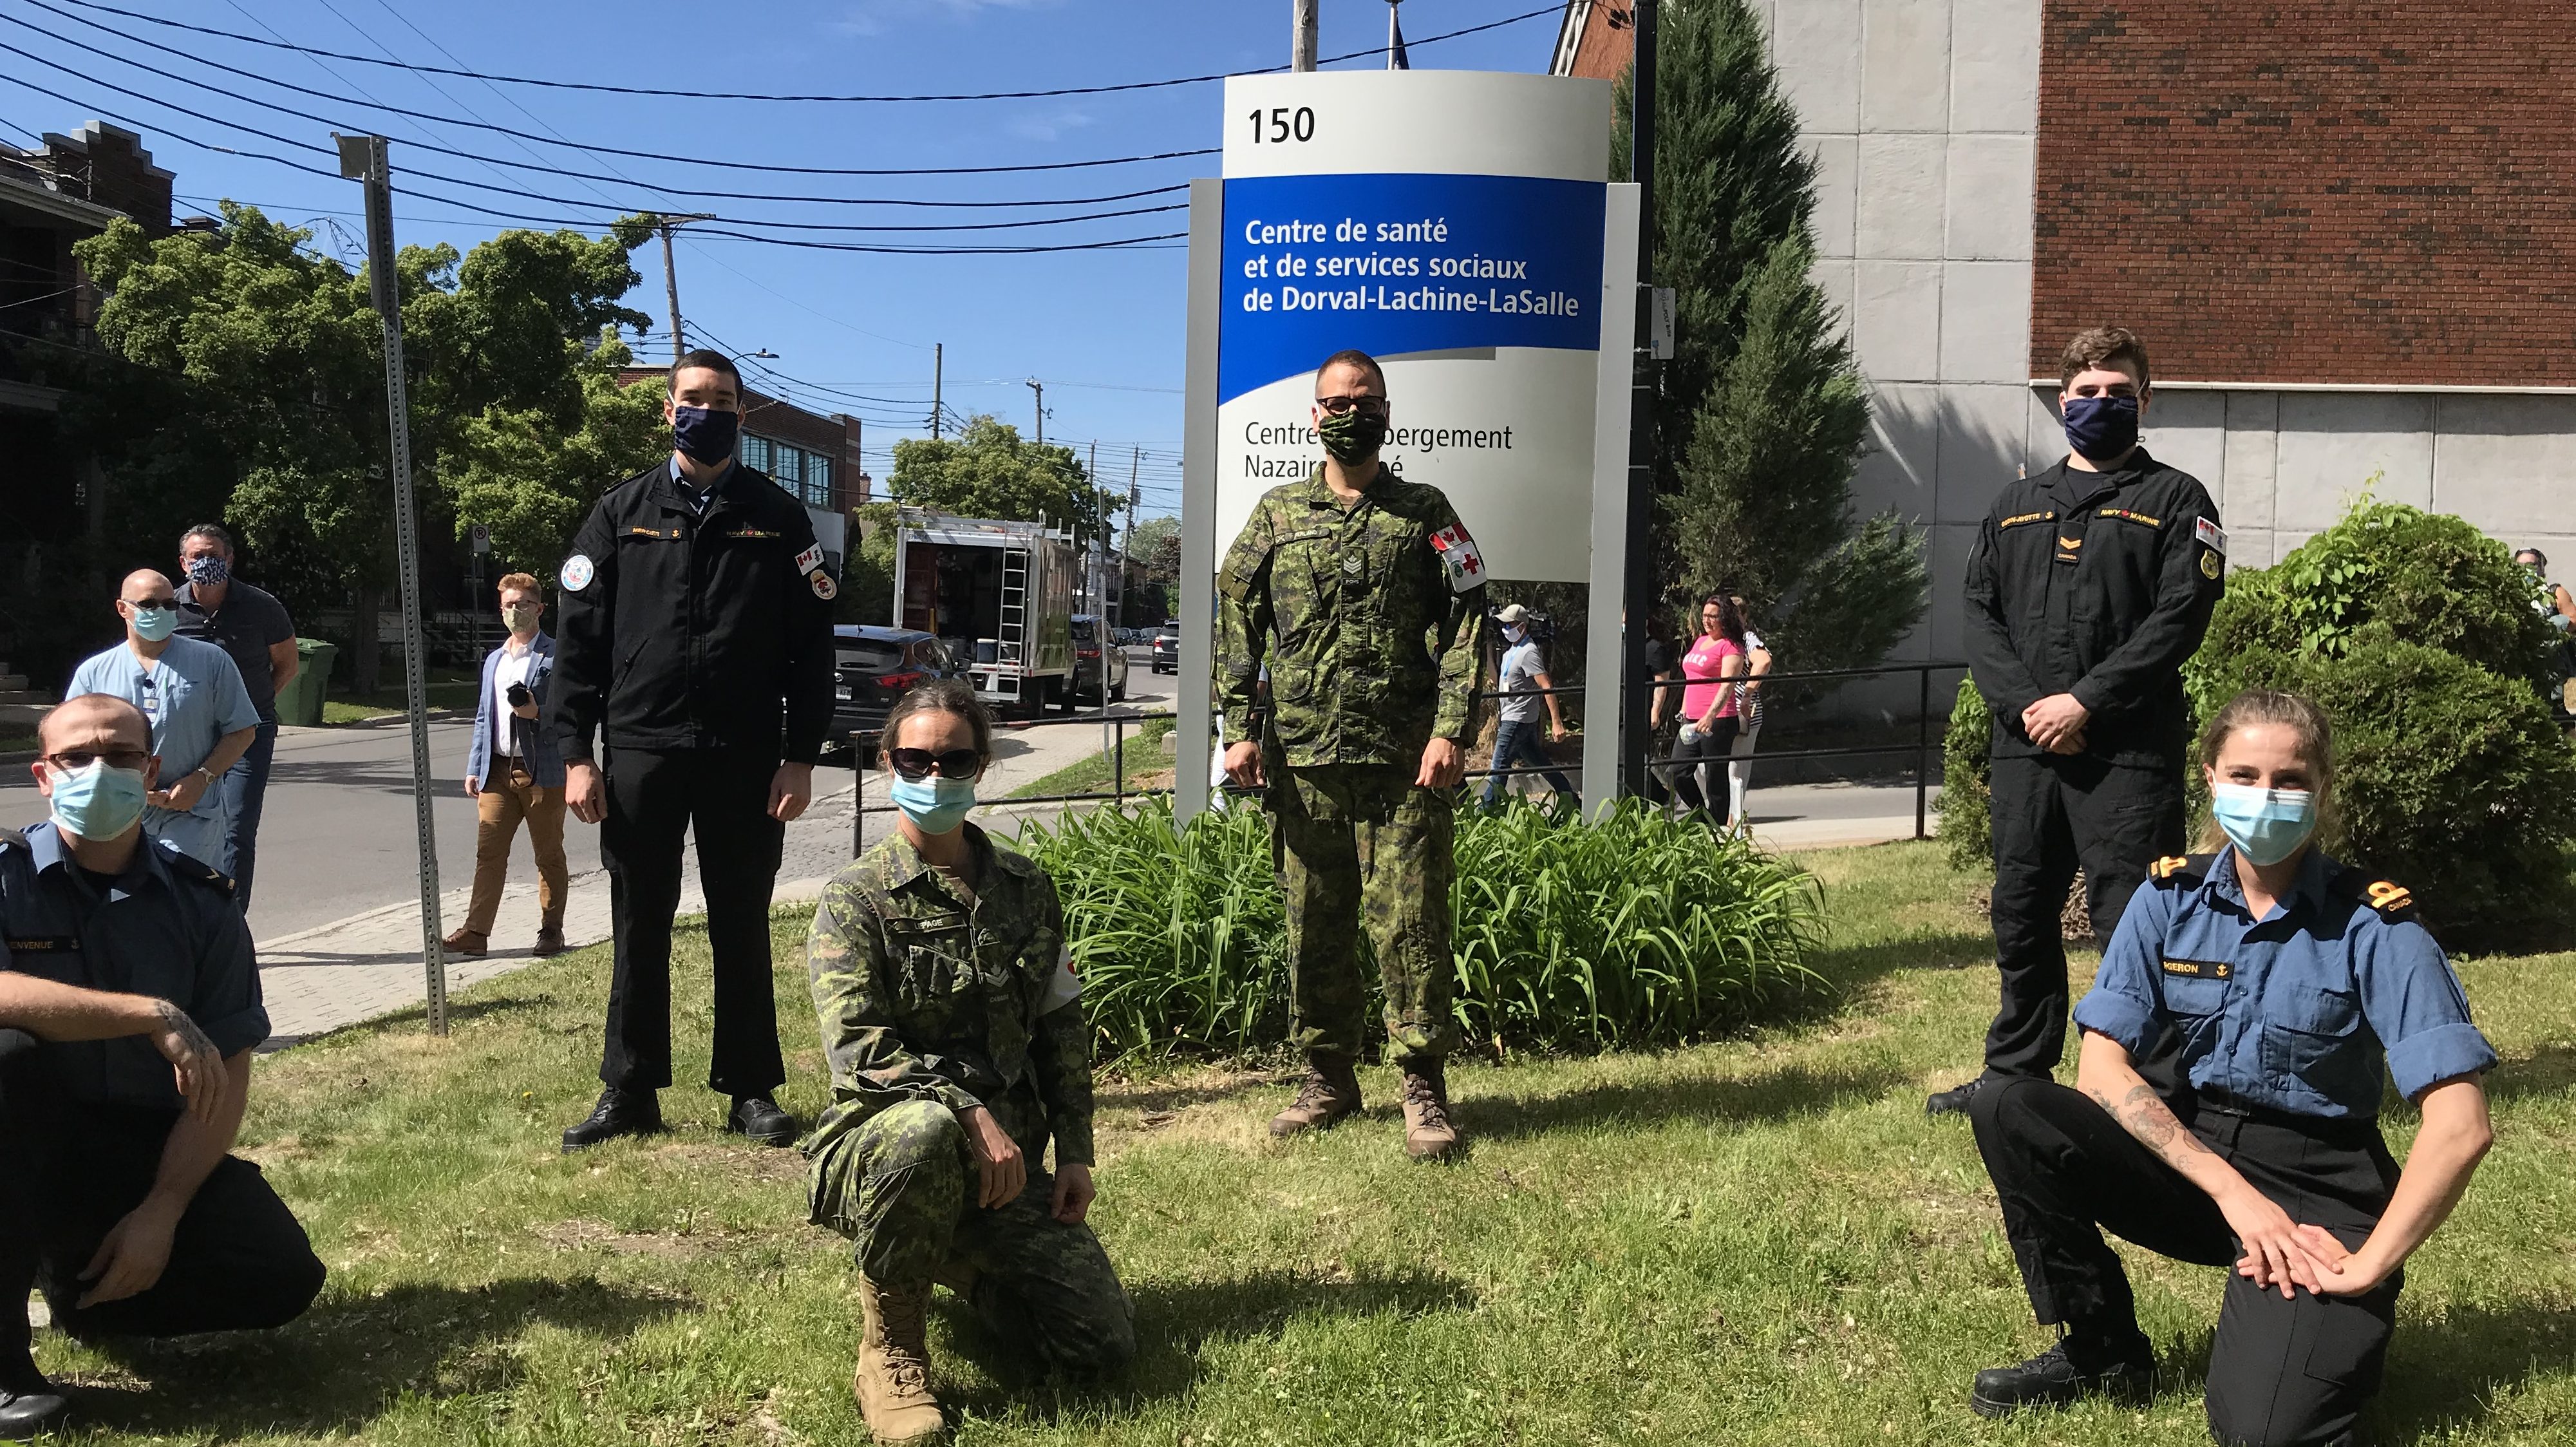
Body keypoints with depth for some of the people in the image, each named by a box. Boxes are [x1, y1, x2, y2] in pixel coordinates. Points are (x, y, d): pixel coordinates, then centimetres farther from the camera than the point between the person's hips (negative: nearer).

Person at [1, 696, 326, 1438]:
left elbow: (227, 1075, -4)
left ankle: (83, 1276, 14)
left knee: (282, 1279, -16)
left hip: (149, 1147, 3)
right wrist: (154, 1015, -33)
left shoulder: (201, 903, -1)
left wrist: (161, 1213, -14)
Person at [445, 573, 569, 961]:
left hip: (542, 771, -5)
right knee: (488, 852, 0)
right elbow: (483, 718, 21)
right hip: (498, 770, 5)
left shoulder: (556, 656, -2)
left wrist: (538, 713, -21)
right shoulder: (493, 660, 19)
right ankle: (476, 931, 0)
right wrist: (474, 767, 14)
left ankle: (551, 931, 12)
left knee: (549, 856, 4)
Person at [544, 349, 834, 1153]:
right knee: (639, 930, 9)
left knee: (742, 931, 8)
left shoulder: (778, 518, 5)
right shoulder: (622, 513, 7)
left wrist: (801, 756, -4)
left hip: (746, 759, -1)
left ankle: (750, 1091, 18)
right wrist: (575, 754, -3)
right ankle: (628, 1093, 20)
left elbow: (811, 647, 3)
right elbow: (580, 638, 4)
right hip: (639, 754, 1)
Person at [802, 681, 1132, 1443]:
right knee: (924, 1129, -42)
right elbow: (859, 1049, -17)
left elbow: (1063, 1029, 14)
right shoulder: (856, 897, -5)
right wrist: (972, 1114, -26)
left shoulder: (1025, 890, 10)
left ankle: (965, 1265, 24)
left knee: (1104, 1344, -8)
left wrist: (1075, 1153, 6)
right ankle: (890, 1346, -16)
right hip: (880, 1145, -4)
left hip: (1007, 1160, 5)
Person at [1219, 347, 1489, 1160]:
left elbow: (1466, 625, 0)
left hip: (1403, 760, -2)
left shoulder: (1425, 515, 7)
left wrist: (1449, 732, -10)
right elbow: (1236, 625, 11)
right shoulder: (1277, 514, 12)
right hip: (1301, 757, 3)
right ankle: (1328, 1079, 21)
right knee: (1314, 925, 9)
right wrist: (1241, 729, 1)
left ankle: (1424, 1088, 6)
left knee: (1410, 924, -4)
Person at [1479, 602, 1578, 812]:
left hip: (1518, 721, -10)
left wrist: (1556, 723, -29)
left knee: (1499, 767, -6)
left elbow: (1547, 687, -23)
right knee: (1540, 762, 14)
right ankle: (1572, 801, 20)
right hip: (1511, 718, 10)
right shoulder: (1512, 650, 12)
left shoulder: (1528, 653, -18)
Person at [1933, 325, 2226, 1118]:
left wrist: (2085, 701, -15)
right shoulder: (2016, 505, 18)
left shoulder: (2175, 501, 5)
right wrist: (2024, 704, -7)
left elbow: (2179, 617, -7)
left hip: (2129, 751, -5)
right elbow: (1981, 614, 9)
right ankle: (2015, 1069, 25)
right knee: (2021, 918, 12)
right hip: (2024, 748, 5)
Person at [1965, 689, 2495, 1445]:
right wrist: (2231, 1190, -21)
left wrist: (2365, 1270, -22)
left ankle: (2344, 1329, 9)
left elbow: (2459, 1125, -19)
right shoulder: (2170, 898, -4)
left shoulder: (2373, 927, -13)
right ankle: (2102, 1351, -3)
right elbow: (2101, 1070, -11)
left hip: (2316, 1188, -3)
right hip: (2189, 1153, 4)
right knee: (2006, 1111, -23)